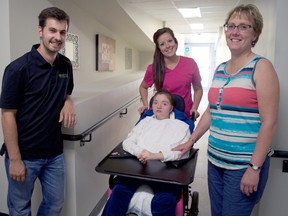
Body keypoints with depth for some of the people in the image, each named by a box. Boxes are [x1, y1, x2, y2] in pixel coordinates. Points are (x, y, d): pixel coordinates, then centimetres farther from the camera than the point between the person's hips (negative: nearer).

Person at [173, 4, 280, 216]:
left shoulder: (261, 67, -10)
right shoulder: (220, 69, 9)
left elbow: (269, 122, -15)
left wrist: (255, 167, -17)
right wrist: (191, 141, 13)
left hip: (244, 164, -6)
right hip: (215, 159, 6)